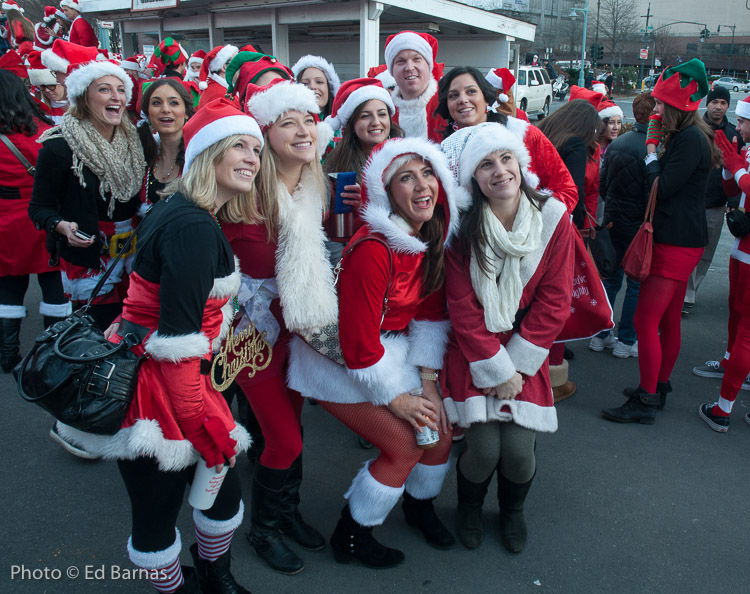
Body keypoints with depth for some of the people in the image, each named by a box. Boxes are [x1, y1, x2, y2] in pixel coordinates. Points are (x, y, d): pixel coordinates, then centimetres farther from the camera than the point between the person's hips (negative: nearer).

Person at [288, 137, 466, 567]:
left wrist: (428, 379, -4)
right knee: (404, 444, -9)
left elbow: (431, 313, 2)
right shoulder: (372, 250, -31)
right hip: (338, 360, -7)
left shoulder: (433, 238, -5)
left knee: (441, 429, 5)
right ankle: (350, 537, 16)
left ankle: (420, 506, 37)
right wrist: (395, 398, -14)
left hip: (391, 346, 8)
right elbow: (359, 342, -26)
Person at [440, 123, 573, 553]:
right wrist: (495, 369, -13)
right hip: (473, 351, -1)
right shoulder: (464, 227, -9)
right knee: (484, 447, -10)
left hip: (526, 352, 1)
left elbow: (555, 301, -6)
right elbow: (463, 307, -9)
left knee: (518, 448, -10)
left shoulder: (553, 217, -6)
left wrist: (515, 364, -10)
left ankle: (513, 510, 28)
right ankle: (469, 507, 27)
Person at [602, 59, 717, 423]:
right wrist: (656, 145, 5)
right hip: (680, 240, 10)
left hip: (676, 244, -10)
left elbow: (661, 188, -19)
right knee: (669, 320, 17)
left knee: (645, 321, -8)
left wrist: (651, 148, -7)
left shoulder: (690, 140, -17)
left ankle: (645, 403, 1)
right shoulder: (686, 136, 14)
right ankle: (659, 387, 30)